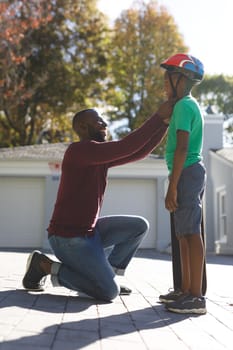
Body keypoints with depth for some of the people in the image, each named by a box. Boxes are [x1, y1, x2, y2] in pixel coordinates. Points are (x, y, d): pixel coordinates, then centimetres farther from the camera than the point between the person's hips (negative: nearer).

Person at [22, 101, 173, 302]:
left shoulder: (102, 156, 10)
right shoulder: (79, 150, -19)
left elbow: (139, 152, 7)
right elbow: (126, 147, -27)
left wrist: (165, 122, 0)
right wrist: (159, 116, -22)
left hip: (88, 232, 10)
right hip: (68, 238, -9)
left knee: (140, 226, 7)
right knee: (109, 292, -10)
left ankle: (105, 274, 14)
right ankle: (46, 265, 0)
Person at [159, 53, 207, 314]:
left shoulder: (183, 106, -11)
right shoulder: (188, 105, 20)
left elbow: (182, 148, -20)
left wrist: (172, 185, -22)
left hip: (187, 173, -10)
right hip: (190, 173, 10)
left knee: (191, 233, -10)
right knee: (184, 234, 12)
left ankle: (196, 297, -6)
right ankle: (186, 290, 20)